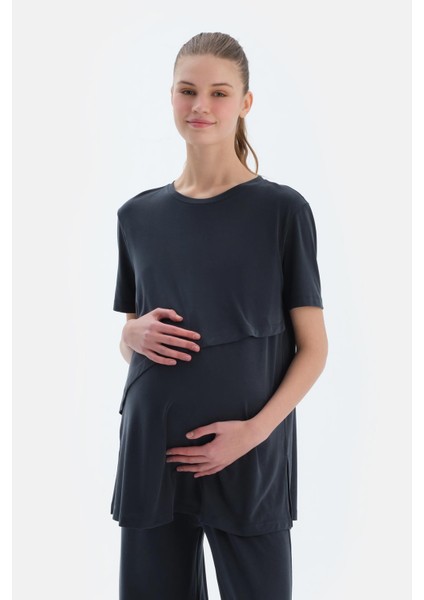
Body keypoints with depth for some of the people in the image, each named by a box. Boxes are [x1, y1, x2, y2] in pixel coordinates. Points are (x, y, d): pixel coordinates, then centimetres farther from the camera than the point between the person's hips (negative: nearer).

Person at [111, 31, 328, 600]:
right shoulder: (138, 214, 8)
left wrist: (254, 430, -16)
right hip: (151, 456, 3)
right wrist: (136, 334, -6)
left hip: (250, 462, -3)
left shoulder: (282, 209, -2)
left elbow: (313, 347, -2)